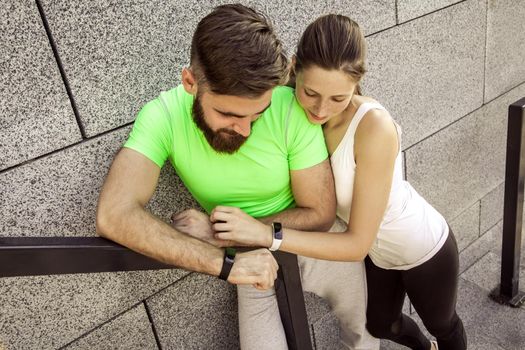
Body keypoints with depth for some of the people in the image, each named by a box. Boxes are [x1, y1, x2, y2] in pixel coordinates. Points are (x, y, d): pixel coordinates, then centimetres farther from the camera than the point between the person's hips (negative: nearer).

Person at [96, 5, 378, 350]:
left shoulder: (291, 110, -30)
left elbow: (320, 213, -22)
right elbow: (114, 215, -38)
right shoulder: (163, 116, -27)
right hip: (256, 262, 0)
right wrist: (226, 263, -42)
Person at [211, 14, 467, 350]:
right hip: (378, 250, 5)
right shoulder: (301, 114, -22)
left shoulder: (375, 126, -40)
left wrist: (266, 233, -45)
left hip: (423, 248, -5)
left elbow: (357, 243, -37)